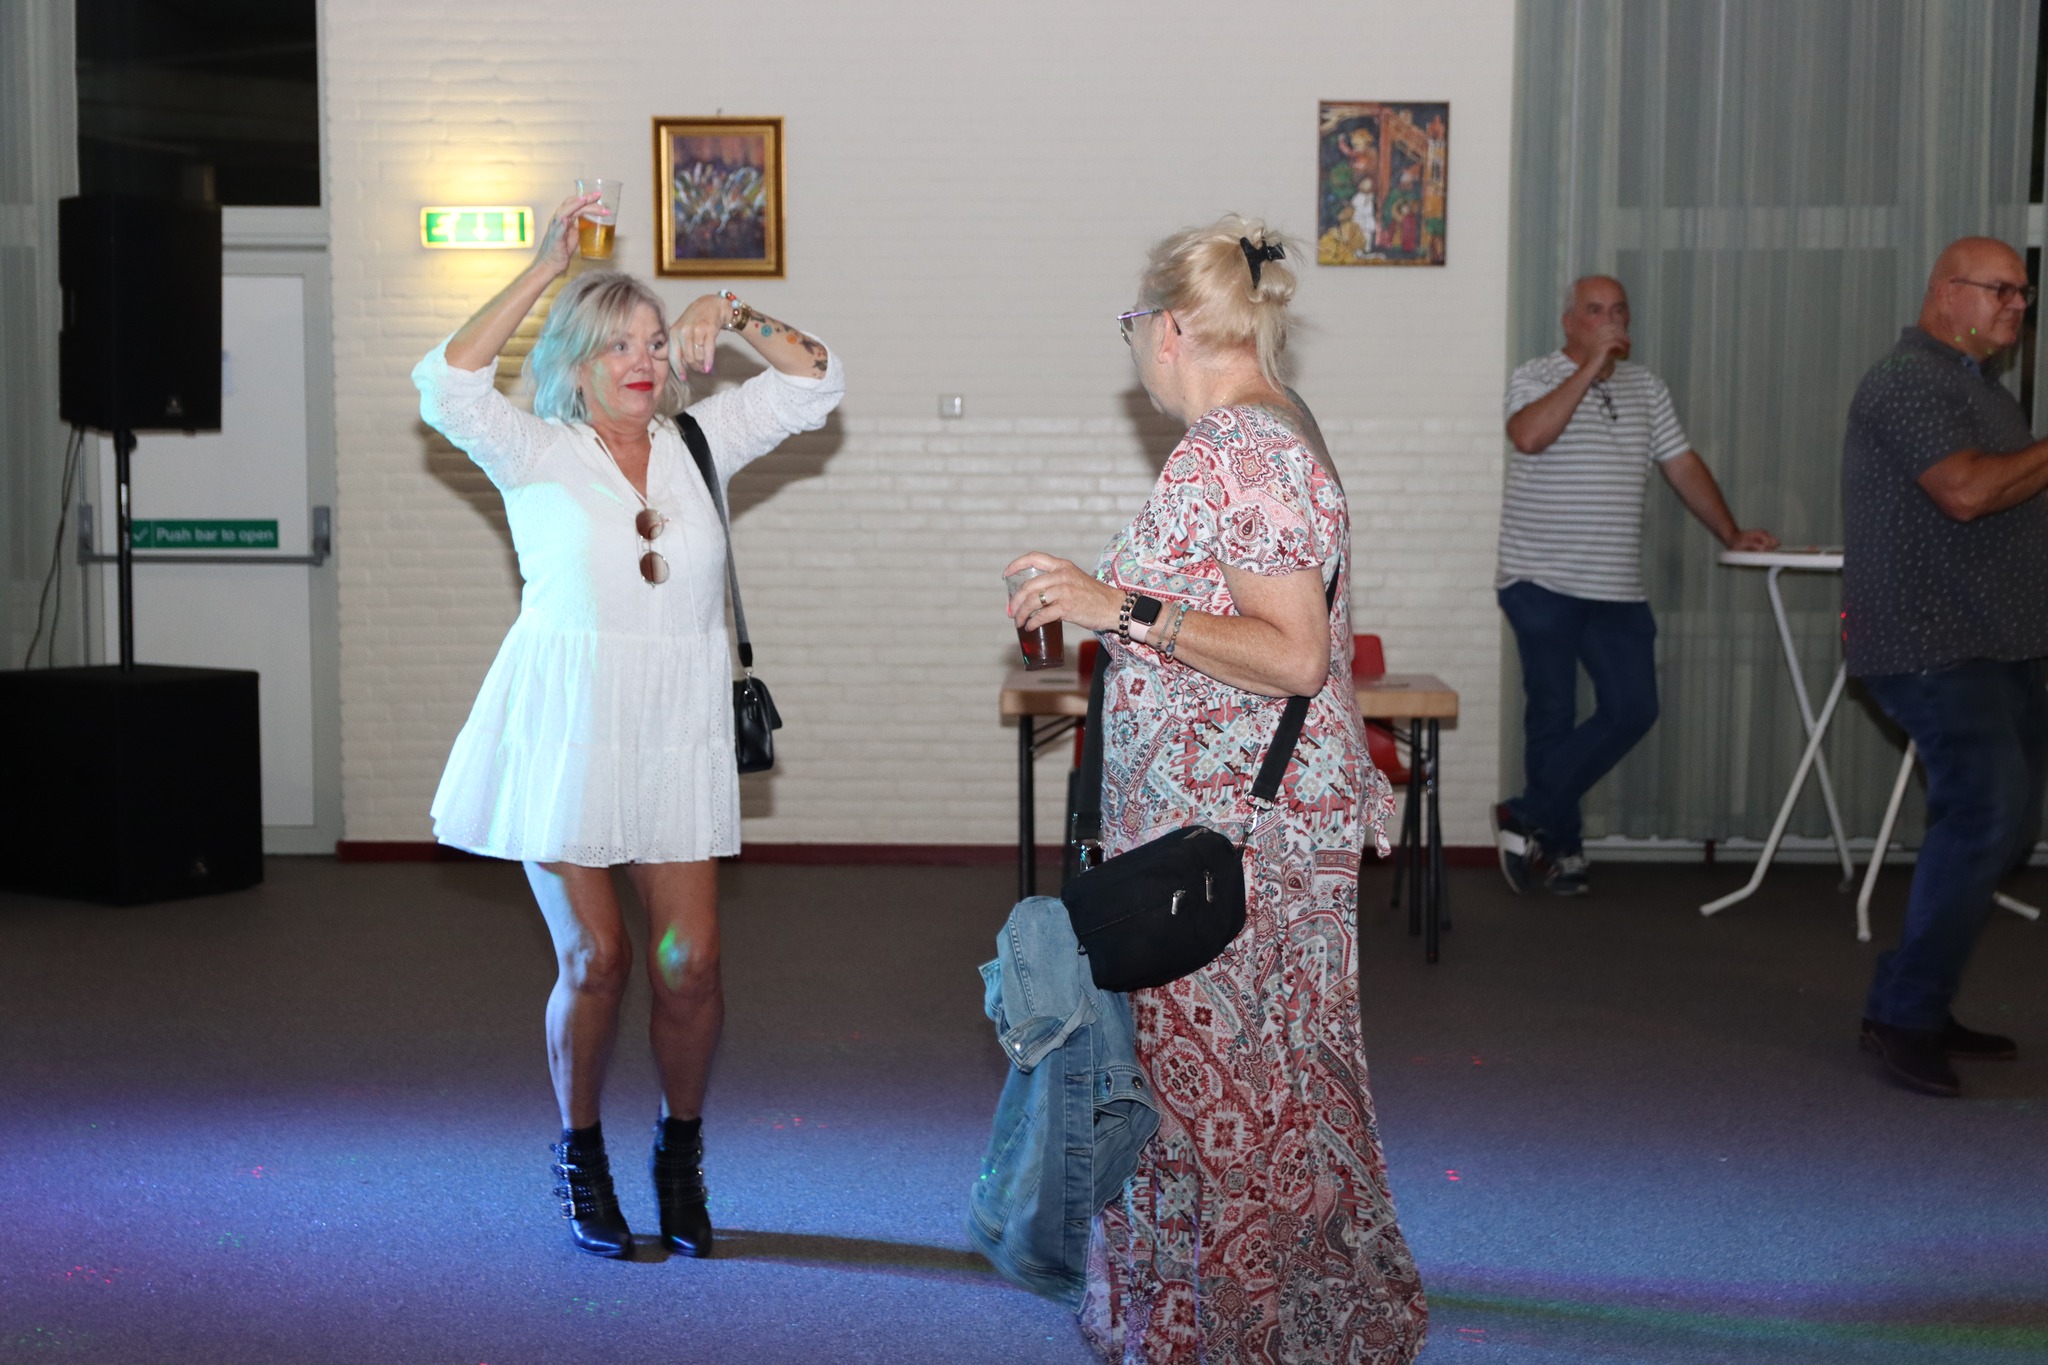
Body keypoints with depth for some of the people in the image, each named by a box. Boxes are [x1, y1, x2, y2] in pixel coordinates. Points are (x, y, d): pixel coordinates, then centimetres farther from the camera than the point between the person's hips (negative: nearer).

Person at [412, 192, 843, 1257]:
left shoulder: (697, 442, 9)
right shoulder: (538, 455, -2)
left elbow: (815, 386, 12)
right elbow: (447, 385, -18)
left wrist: (739, 320, -4)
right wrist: (545, 270, -18)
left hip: (679, 738, 3)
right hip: (567, 731, -3)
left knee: (690, 962, -1)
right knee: (592, 960, -1)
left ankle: (681, 1151, 22)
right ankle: (580, 1158, 22)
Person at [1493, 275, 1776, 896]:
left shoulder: (1644, 386, 15)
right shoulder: (1535, 377, -2)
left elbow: (1683, 463, 17)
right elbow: (1529, 436, -23)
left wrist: (1730, 533, 11)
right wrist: (1590, 367, -20)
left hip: (1617, 588, 5)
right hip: (1543, 582, -5)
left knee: (1633, 709, -2)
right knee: (1553, 716, 1)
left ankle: (1527, 819, 7)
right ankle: (1560, 846, 14)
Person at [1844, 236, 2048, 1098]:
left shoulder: (1974, 385, 22)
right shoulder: (1910, 380, -10)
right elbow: (1967, 491, -23)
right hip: (1933, 647, -11)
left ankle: (1922, 1009, 17)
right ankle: (1903, 1016, -11)